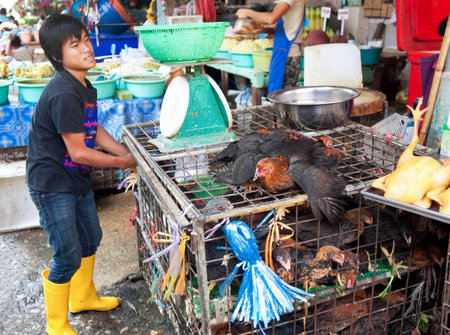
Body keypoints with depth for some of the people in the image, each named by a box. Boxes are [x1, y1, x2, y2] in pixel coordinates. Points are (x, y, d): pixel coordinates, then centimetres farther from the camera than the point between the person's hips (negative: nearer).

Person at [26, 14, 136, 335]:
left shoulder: (85, 87, 4)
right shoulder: (64, 93, -26)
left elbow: (95, 132, 14)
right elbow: (79, 153, -25)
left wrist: (129, 154, 5)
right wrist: (121, 162, -12)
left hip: (77, 178, 10)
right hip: (52, 183, -10)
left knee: (91, 238, 23)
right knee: (68, 257, -1)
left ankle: (83, 298, 47)